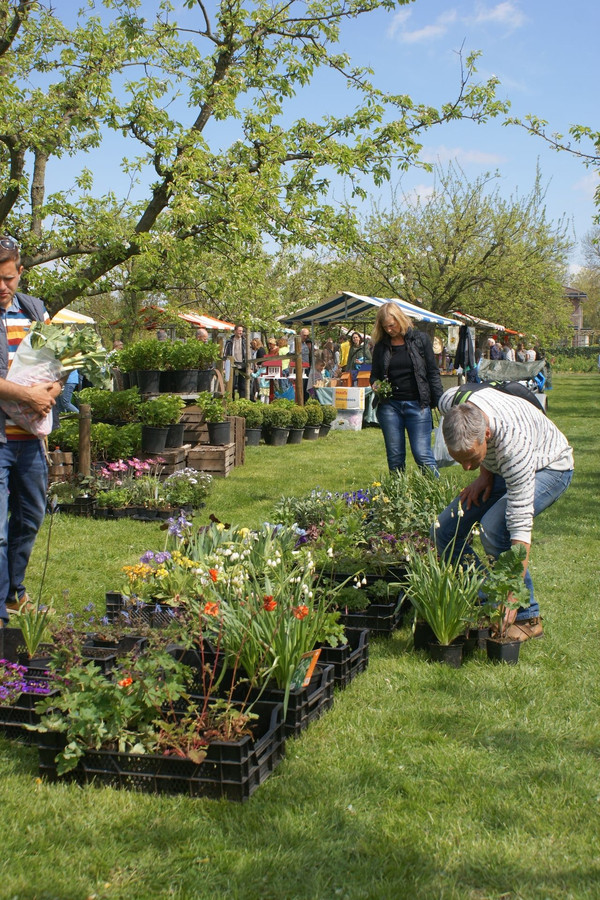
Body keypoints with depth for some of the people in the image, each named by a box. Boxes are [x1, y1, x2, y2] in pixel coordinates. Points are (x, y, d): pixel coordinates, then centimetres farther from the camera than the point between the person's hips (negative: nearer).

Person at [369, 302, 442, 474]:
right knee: (394, 457, 6)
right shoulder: (381, 345, 8)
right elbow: (374, 374, 18)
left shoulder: (420, 339, 1)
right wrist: (375, 384, -6)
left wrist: (440, 403, -3)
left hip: (417, 404, -3)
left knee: (422, 454, -8)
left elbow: (433, 373, 3)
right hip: (389, 405, 3)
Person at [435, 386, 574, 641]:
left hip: (548, 468, -7)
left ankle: (527, 618, -13)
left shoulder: (514, 443, -43)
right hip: (499, 467, 7)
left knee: (494, 529, -30)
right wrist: (484, 471, -8)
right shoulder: (450, 402, -28)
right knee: (444, 532, -5)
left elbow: (521, 526, -40)